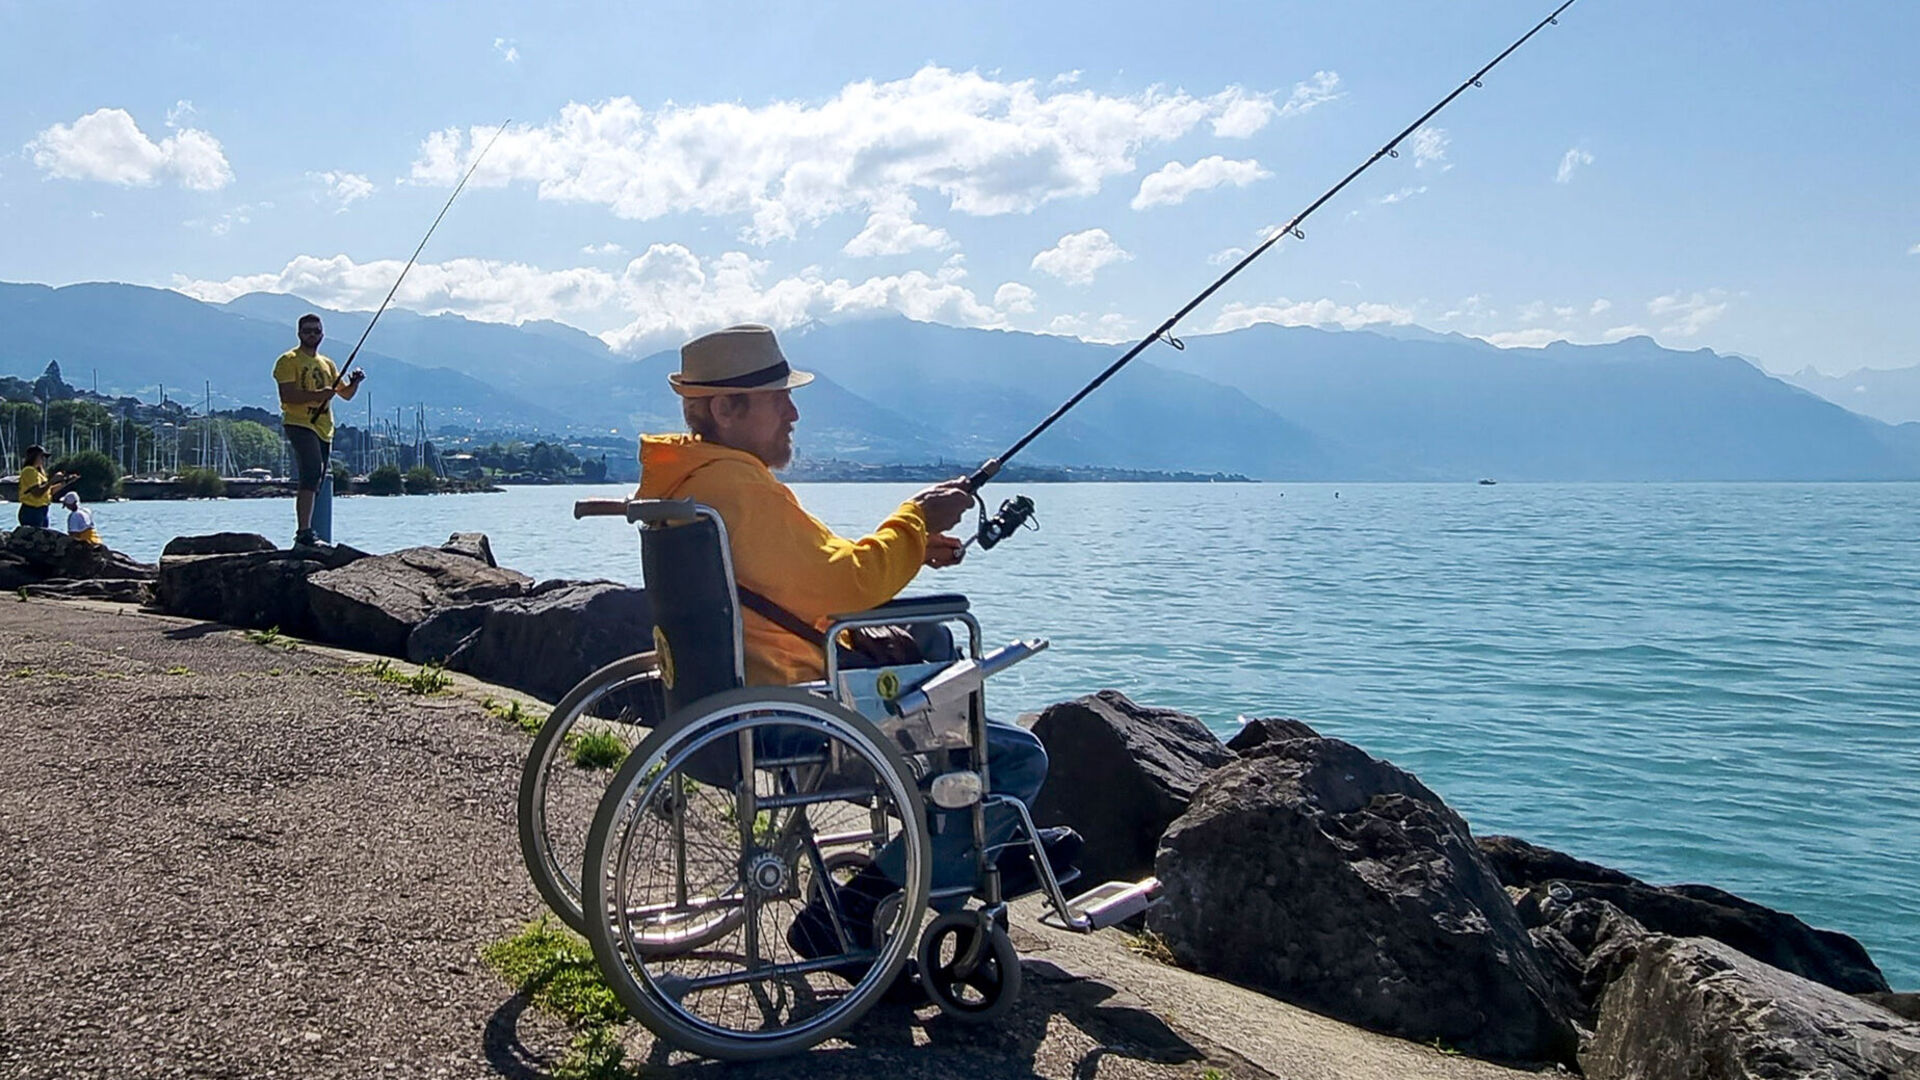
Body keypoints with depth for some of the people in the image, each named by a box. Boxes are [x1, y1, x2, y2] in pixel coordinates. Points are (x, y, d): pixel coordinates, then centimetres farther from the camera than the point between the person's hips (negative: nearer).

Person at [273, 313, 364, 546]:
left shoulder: (327, 364, 22)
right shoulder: (289, 361, 0)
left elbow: (346, 394, 25)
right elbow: (286, 395, -12)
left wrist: (355, 382, 3)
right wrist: (315, 395, -24)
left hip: (324, 429, 8)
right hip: (299, 424, -8)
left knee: (314, 481, 8)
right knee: (312, 472, -25)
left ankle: (303, 535, 13)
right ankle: (304, 533, -30)